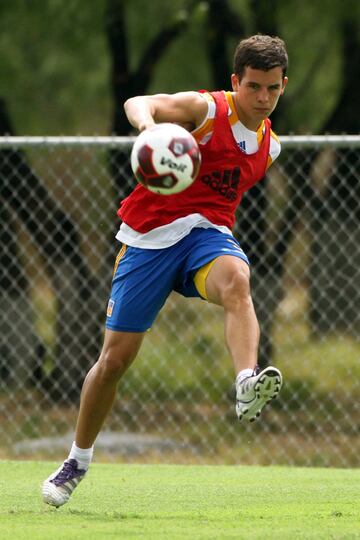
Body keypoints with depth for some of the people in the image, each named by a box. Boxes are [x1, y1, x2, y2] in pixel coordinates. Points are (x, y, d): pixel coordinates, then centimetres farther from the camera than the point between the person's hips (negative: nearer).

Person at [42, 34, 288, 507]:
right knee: (115, 357, 1)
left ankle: (248, 387, -58)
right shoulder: (206, 109, -8)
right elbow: (137, 104, -28)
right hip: (150, 234, -3)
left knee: (235, 280, -35)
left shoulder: (269, 146, 11)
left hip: (206, 233, 3)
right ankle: (77, 462, 22)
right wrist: (149, 125, -50)